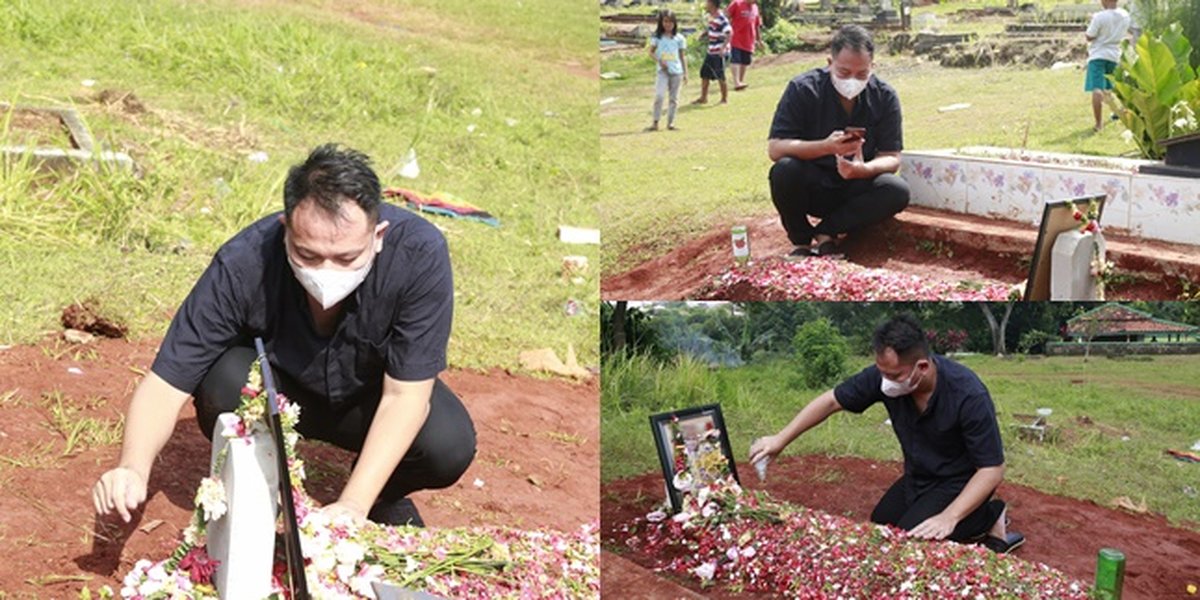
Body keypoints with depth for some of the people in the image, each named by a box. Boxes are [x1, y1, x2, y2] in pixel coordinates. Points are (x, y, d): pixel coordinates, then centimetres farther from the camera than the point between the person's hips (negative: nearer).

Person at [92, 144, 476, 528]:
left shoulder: (420, 254, -33)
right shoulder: (244, 263, -32)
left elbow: (404, 394, -28)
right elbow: (166, 382, -30)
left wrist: (354, 505, -37)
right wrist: (134, 468, -49)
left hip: (372, 395, 0)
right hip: (281, 388, 0)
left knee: (450, 445, -29)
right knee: (225, 380, -33)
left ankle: (386, 496, 7)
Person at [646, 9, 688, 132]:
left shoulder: (679, 38, 6)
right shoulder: (657, 37, 3)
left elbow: (682, 56, 10)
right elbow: (651, 52, 5)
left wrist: (685, 73, 8)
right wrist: (659, 61, -14)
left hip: (677, 71, 2)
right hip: (663, 71, -2)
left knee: (674, 97, 6)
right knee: (659, 95, -15)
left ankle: (670, 122, 16)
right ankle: (655, 123, -10)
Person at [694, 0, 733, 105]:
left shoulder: (721, 19, -19)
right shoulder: (711, 17, 9)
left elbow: (729, 33, -25)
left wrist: (723, 47, -33)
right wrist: (705, 33, 6)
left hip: (719, 53, -9)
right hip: (711, 52, 9)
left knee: (720, 76, 0)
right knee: (704, 74, 12)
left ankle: (724, 98, 14)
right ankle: (703, 97, 22)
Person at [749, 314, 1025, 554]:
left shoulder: (968, 395, -35)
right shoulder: (886, 373, -19)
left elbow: (992, 470, -29)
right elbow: (832, 401, -5)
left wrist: (949, 517, -39)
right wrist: (781, 439, -9)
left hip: (960, 482, -7)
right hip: (919, 475, 7)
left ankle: (987, 517, 0)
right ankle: (983, 519, 21)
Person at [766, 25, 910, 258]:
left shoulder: (885, 97, -5)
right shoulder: (802, 89, -12)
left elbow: (891, 158, -7)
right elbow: (775, 148, -19)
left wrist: (865, 169, -31)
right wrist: (826, 147, -35)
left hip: (855, 190, 2)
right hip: (810, 189, -2)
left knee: (897, 191, -27)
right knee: (784, 170, -34)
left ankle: (826, 232, -8)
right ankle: (801, 242, -7)